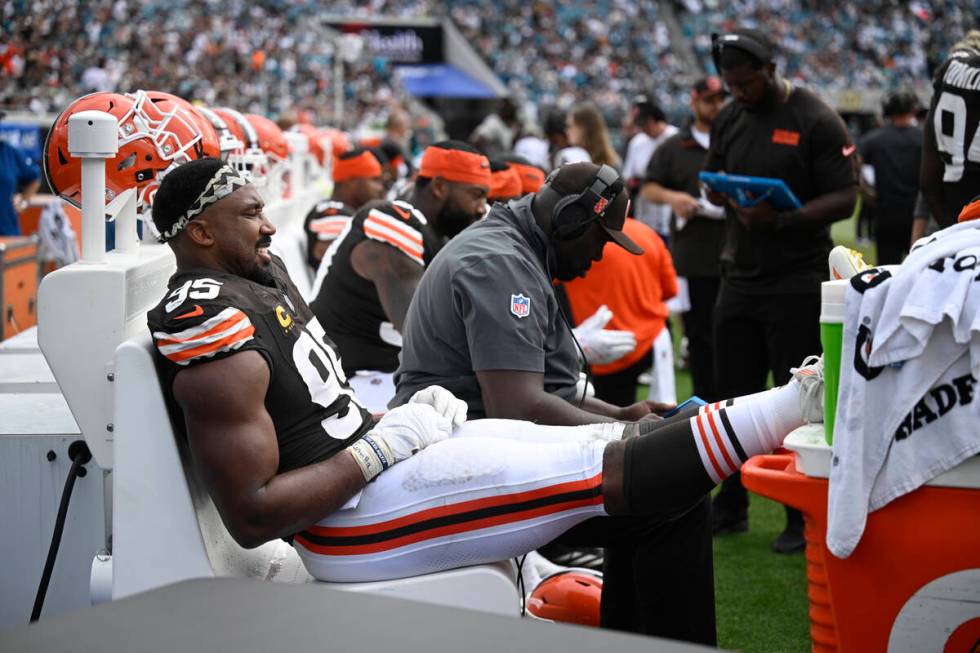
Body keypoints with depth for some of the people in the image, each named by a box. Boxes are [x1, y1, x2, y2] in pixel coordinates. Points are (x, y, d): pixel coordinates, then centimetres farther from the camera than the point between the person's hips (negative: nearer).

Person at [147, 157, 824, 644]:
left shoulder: (261, 274, 12)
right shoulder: (211, 328, -19)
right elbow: (252, 516, -23)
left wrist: (401, 418, 5)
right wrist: (382, 447, -16)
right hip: (350, 516, -10)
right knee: (613, 471, -13)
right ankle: (799, 401, -4)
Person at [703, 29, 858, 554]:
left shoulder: (816, 121, -10)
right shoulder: (729, 119, 9)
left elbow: (844, 198, -12)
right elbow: (711, 181, 16)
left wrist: (782, 218, -25)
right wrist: (733, 199, -8)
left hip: (797, 283, -6)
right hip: (739, 277, 6)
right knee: (732, 396, 10)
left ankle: (804, 519, 11)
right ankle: (730, 507, 23)